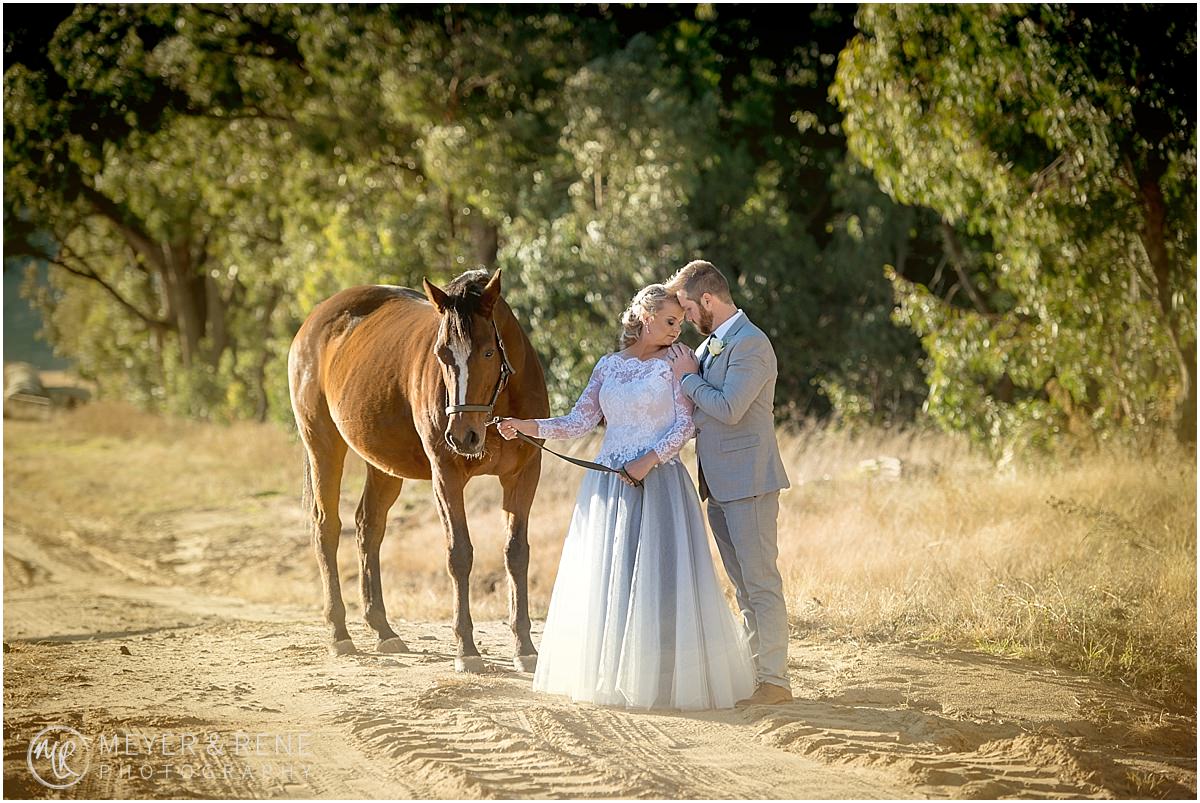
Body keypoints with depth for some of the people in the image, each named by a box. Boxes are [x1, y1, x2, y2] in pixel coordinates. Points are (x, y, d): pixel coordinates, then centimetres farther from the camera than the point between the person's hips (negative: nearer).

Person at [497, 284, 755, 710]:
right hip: (609, 484, 3)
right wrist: (528, 426, -6)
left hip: (659, 480, -3)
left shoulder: (674, 365, 2)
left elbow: (685, 424, -5)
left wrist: (649, 460, -18)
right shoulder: (608, 366, 9)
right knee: (604, 578, 4)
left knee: (659, 577, -6)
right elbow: (580, 422, 7)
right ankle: (611, 676, 13)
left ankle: (667, 677, 2)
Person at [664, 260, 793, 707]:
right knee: (743, 586, 14)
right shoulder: (712, 344, 15)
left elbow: (728, 409, -22)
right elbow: (695, 408, 22)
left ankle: (775, 681, -7)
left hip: (748, 483, -10)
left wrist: (688, 378, -10)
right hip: (719, 485, 10)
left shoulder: (751, 344, -15)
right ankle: (754, 669, 20)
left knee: (761, 582, -8)